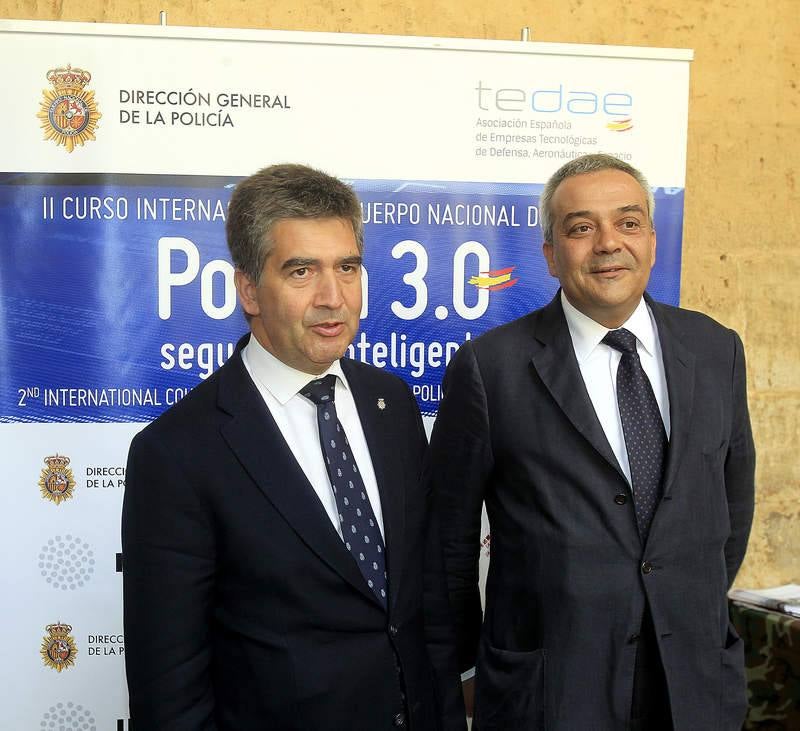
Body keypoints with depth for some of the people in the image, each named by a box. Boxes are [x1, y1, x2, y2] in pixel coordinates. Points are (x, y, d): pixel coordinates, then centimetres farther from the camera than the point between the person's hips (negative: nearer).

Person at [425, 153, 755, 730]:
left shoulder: (716, 349, 1)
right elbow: (451, 534, -3)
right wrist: (466, 661, 3)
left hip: (698, 683, 4)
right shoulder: (490, 366, -11)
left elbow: (733, 498, 12)